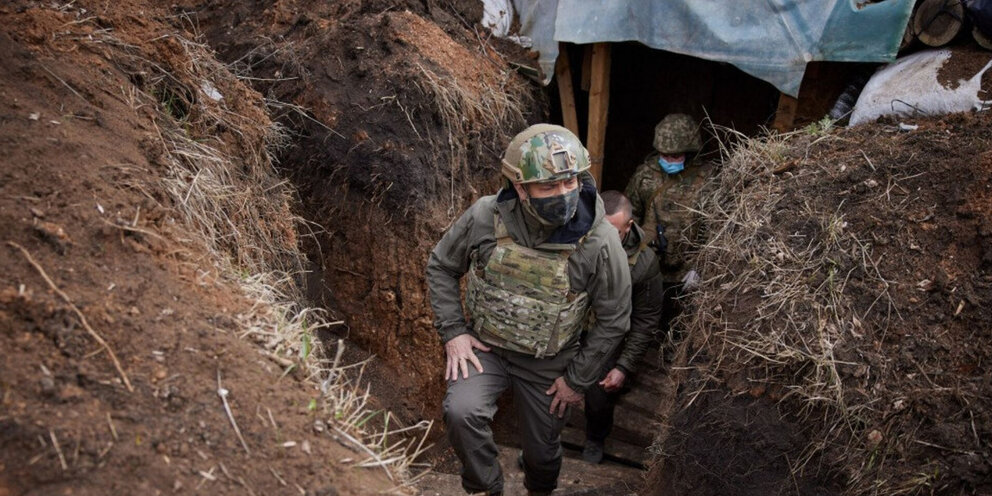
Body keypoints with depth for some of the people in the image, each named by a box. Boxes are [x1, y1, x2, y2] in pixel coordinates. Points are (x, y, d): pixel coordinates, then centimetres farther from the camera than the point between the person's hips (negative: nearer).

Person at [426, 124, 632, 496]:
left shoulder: (600, 242, -24)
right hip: (484, 347, 0)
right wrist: (453, 331, -10)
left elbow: (613, 321, -11)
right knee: (461, 411, -26)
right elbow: (441, 267, -3)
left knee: (542, 450, 17)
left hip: (547, 364, 0)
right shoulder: (485, 217, -21)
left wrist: (577, 379, -5)